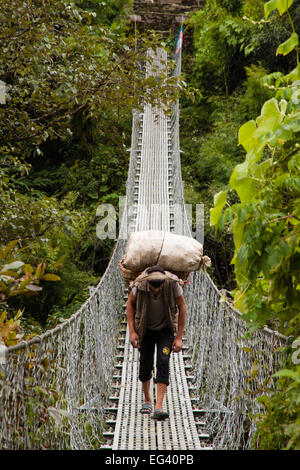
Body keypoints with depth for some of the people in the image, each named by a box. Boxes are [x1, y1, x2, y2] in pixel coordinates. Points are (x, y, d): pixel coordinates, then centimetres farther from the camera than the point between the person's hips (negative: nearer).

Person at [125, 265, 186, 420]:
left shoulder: (173, 284, -28)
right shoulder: (139, 285, -26)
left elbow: (182, 308, -13)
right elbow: (130, 304, -6)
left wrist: (179, 337, -12)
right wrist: (132, 332, -11)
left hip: (165, 329, -1)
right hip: (145, 330, 1)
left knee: (163, 363, -17)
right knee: (145, 365, 3)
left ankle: (158, 407, -21)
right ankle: (147, 400, 27)